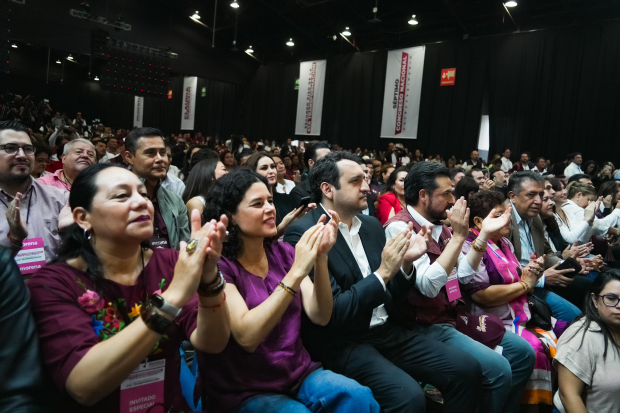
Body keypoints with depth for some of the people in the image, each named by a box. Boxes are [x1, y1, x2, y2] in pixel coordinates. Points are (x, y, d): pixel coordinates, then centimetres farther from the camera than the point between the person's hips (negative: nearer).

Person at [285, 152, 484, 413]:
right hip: (341, 343, -7)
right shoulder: (303, 233, -14)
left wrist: (406, 264, -7)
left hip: (388, 332, 7)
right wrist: (383, 273, -22)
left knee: (467, 369, -3)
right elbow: (331, 312, -18)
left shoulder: (371, 225, 9)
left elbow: (390, 296, 12)